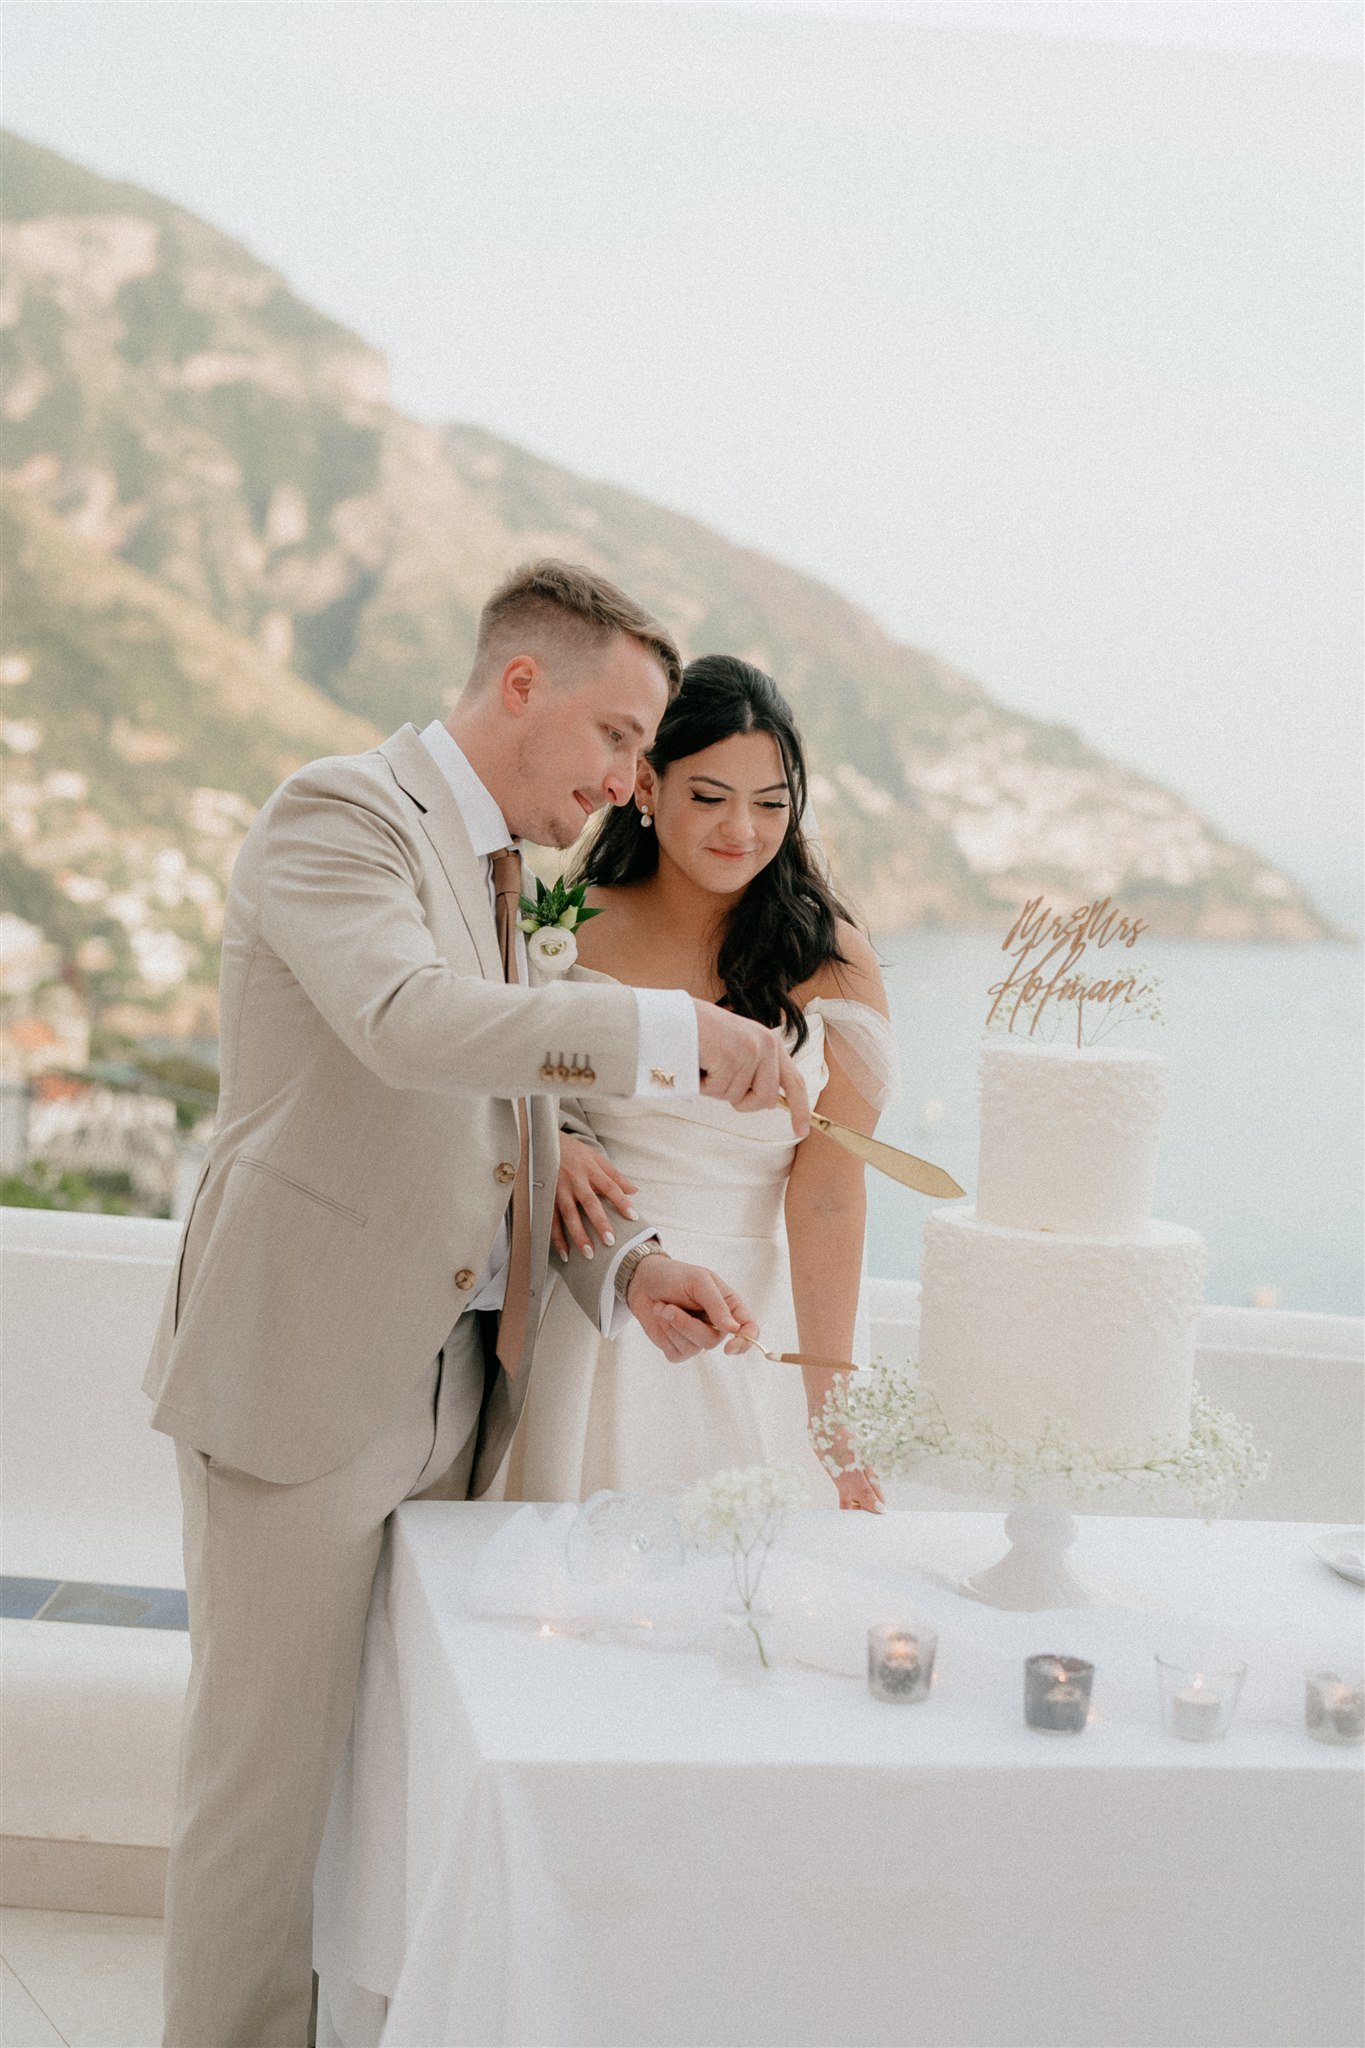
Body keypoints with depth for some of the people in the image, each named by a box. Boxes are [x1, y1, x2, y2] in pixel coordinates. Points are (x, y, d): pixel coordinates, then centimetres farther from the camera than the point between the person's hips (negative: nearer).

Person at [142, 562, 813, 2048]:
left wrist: (630, 1273, 3)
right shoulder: (338, 814, -10)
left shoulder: (508, 875, 18)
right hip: (304, 1377, -8)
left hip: (452, 1386, 8)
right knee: (271, 1770, -1)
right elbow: (413, 1023, -29)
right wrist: (676, 1034, -30)